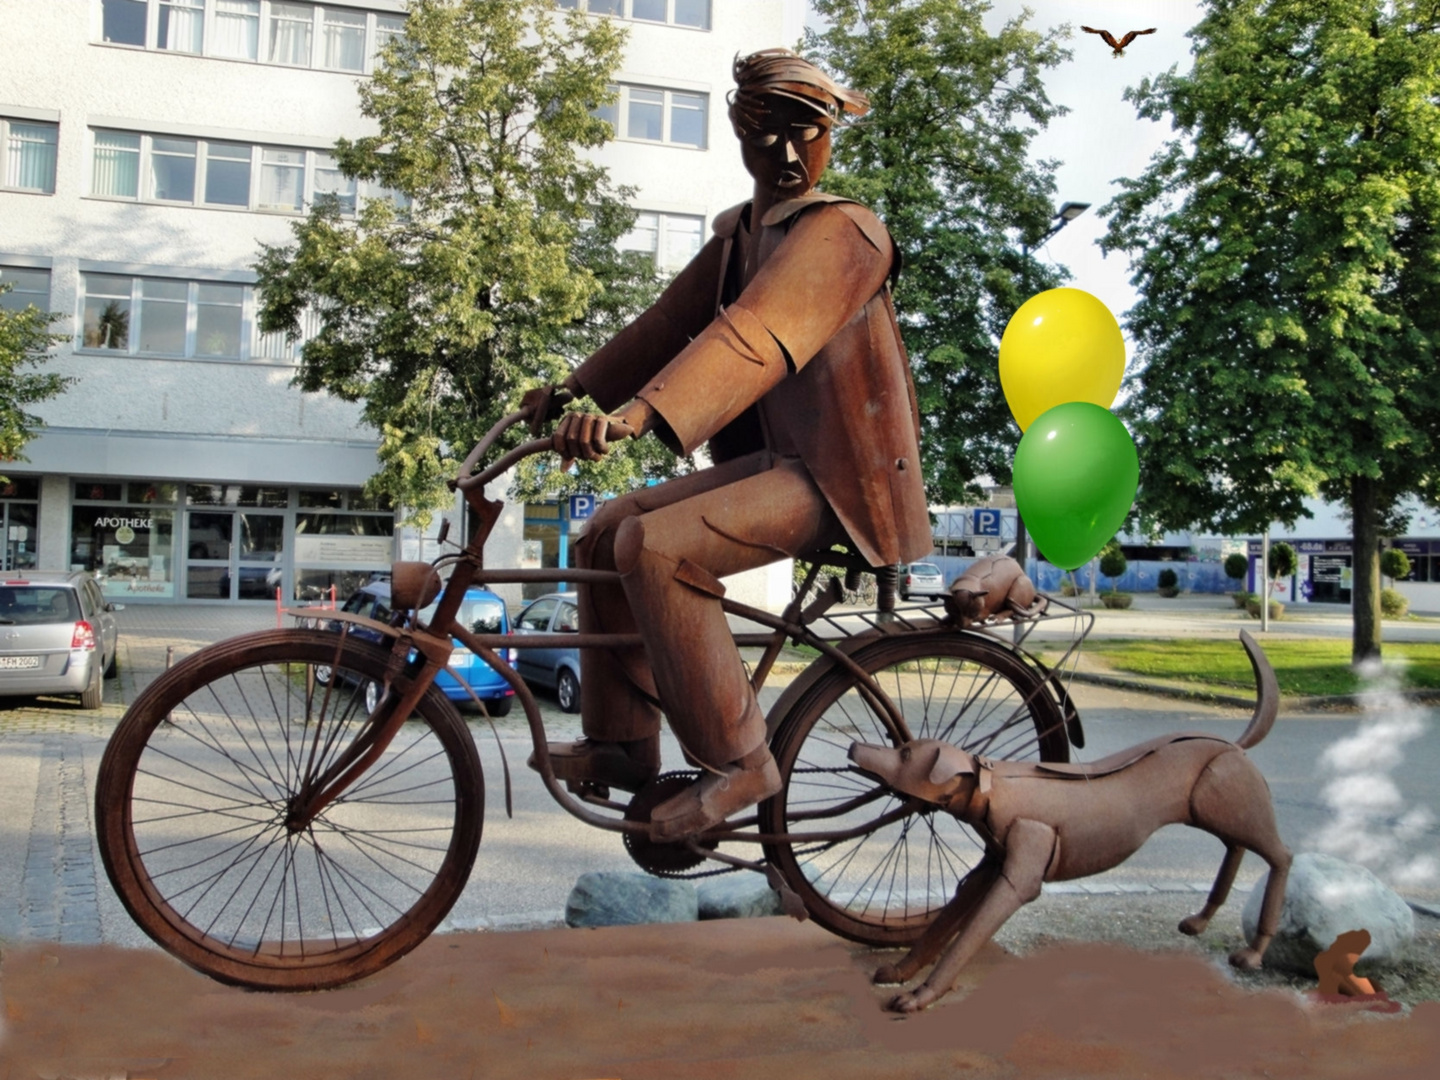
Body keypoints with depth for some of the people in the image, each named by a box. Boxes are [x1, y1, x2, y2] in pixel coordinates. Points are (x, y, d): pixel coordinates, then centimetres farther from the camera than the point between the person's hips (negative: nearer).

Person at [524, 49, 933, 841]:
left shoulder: (838, 232, -17)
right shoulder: (739, 231, 13)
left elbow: (758, 334, -32)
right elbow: (673, 321, 18)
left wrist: (638, 412, -44)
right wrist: (575, 390, 13)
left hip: (836, 475, -9)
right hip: (772, 457, 9)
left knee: (654, 547, -26)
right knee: (607, 532, 8)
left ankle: (738, 761, -13)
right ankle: (621, 744, 17)